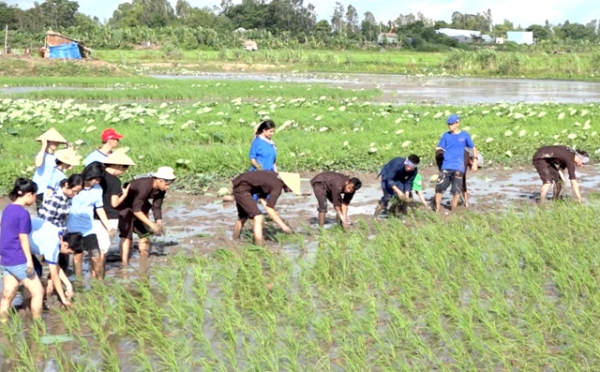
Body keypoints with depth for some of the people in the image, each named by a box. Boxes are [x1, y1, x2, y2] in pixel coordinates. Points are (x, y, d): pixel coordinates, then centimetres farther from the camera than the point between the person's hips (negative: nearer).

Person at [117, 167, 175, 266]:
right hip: (125, 206, -8)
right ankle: (125, 264, -14)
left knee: (145, 233, 4)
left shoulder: (161, 190, -14)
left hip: (140, 206, 8)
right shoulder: (144, 186, -37)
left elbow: (156, 207, -5)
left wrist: (159, 223, -20)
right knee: (126, 235, -13)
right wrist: (151, 224, -37)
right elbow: (136, 209, -37)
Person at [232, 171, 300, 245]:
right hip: (242, 189, -10)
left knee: (243, 217, 26)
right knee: (258, 218, -14)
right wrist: (283, 226, -11)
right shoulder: (277, 186, -18)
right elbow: (269, 210, -17)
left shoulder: (275, 177, 8)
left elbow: (262, 197, 13)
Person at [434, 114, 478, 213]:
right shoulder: (446, 135, 10)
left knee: (456, 192, -2)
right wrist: (437, 149, -10)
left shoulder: (465, 135, 4)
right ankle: (437, 211, 7)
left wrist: (475, 161, -4)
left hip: (458, 168, -2)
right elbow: (439, 148, 13)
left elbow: (473, 148, 6)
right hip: (446, 167, 2)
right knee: (439, 188, -4)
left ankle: (452, 212, 11)